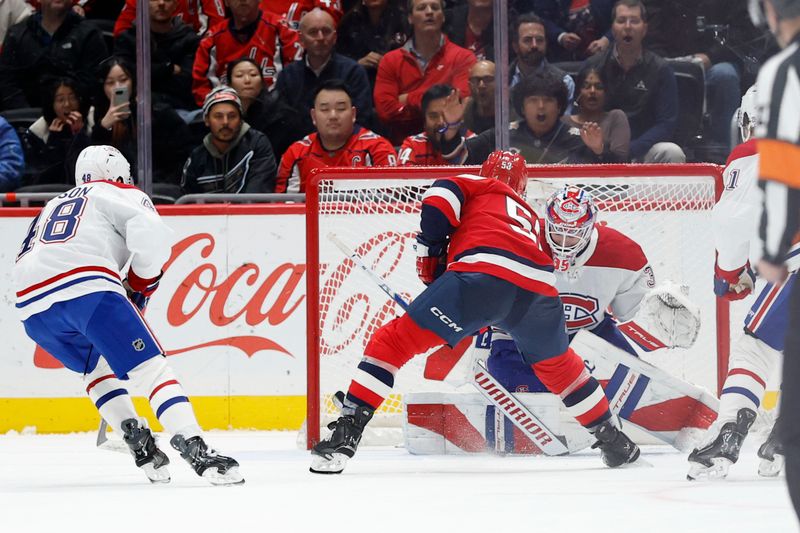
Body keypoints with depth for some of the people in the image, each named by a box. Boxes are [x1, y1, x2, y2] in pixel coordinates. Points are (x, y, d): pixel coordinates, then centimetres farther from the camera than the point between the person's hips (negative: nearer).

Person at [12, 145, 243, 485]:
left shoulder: (53, 206, 39)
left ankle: (139, 442, 14)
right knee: (151, 366, -6)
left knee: (96, 366, 29)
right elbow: (153, 237, -1)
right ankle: (195, 449, -22)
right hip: (87, 288, -6)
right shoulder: (122, 195, 19)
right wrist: (140, 285, 13)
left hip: (32, 304, 6)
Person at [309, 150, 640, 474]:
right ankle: (613, 441, 44)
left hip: (485, 273, -5)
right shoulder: (532, 217, 42)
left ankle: (347, 433, -14)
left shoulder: (476, 186, 29)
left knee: (395, 340, 1)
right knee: (557, 363, 35)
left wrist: (430, 255, 13)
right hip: (540, 286, 5)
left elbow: (440, 196, 7)